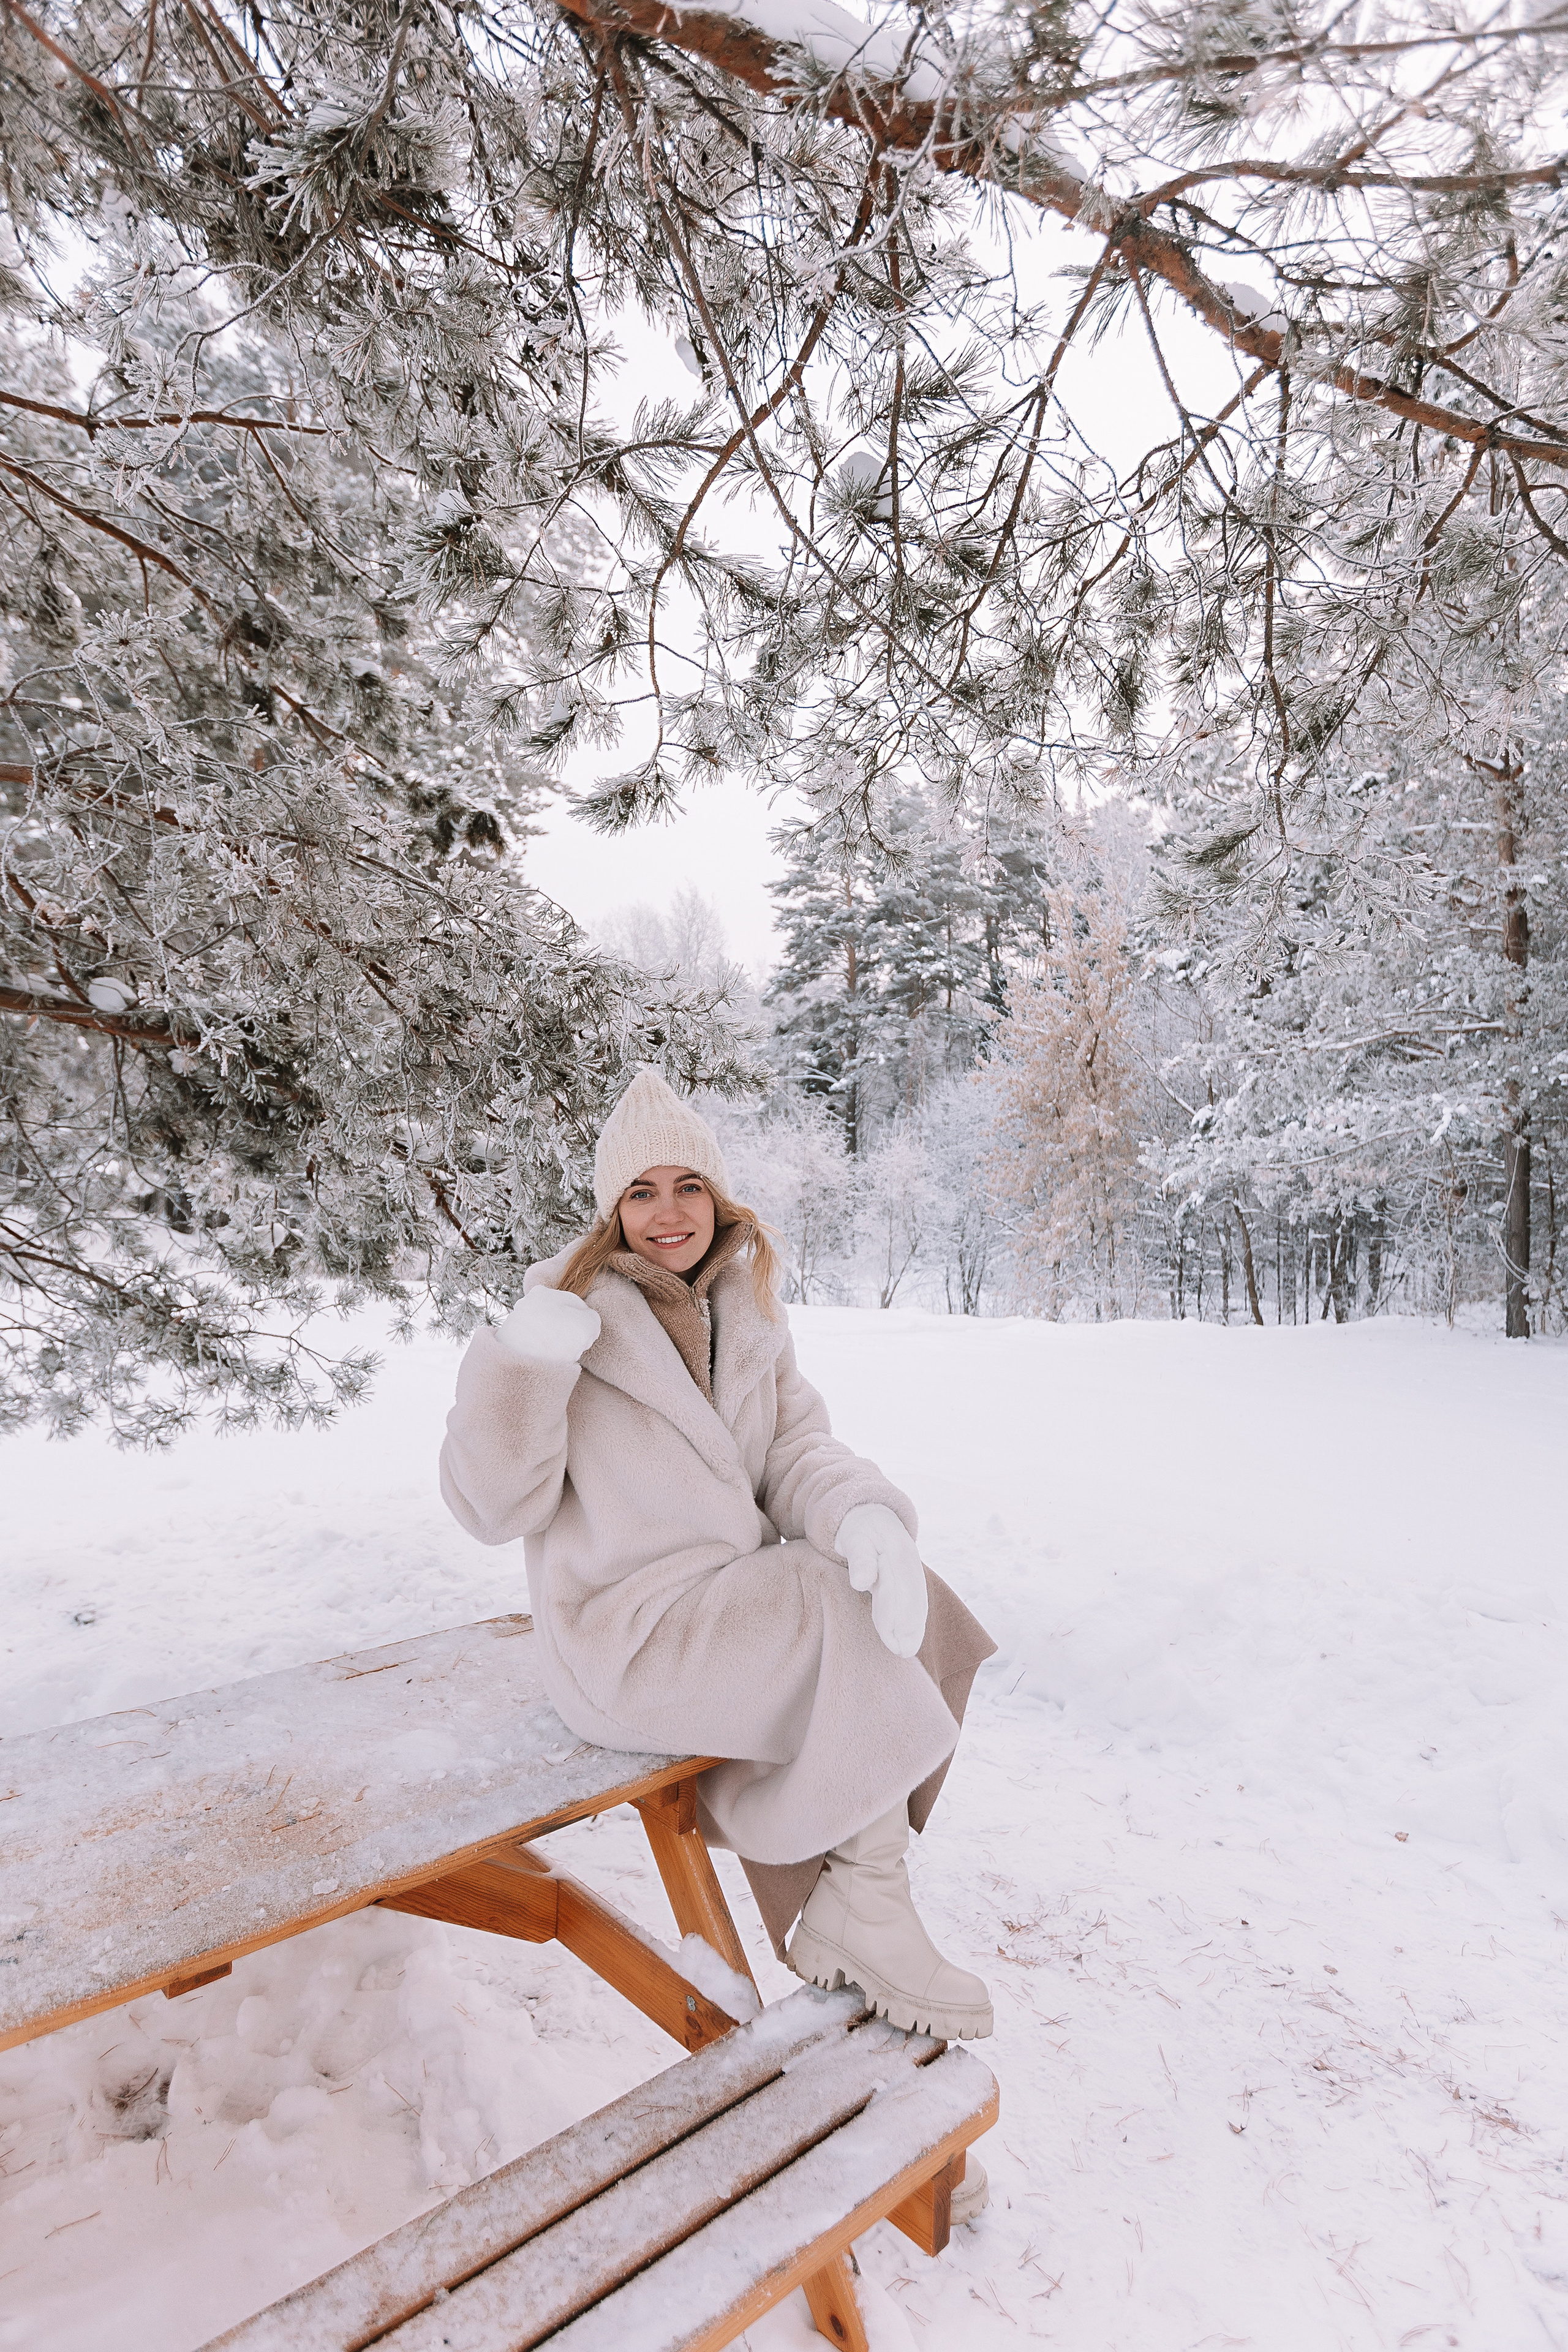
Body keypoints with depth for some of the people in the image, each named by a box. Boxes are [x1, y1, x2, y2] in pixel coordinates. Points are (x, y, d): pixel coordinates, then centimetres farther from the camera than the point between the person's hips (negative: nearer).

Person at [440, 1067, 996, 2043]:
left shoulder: (750, 1312, 5)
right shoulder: (574, 1310, -14)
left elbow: (797, 1449, -3)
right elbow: (497, 1506, -16)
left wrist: (865, 1516, -25)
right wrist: (517, 1361, -33)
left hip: (737, 1596, 7)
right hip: (629, 1637, -6)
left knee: (910, 1604, -10)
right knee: (858, 1625, -20)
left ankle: (839, 1919, 5)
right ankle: (866, 1913, 1)